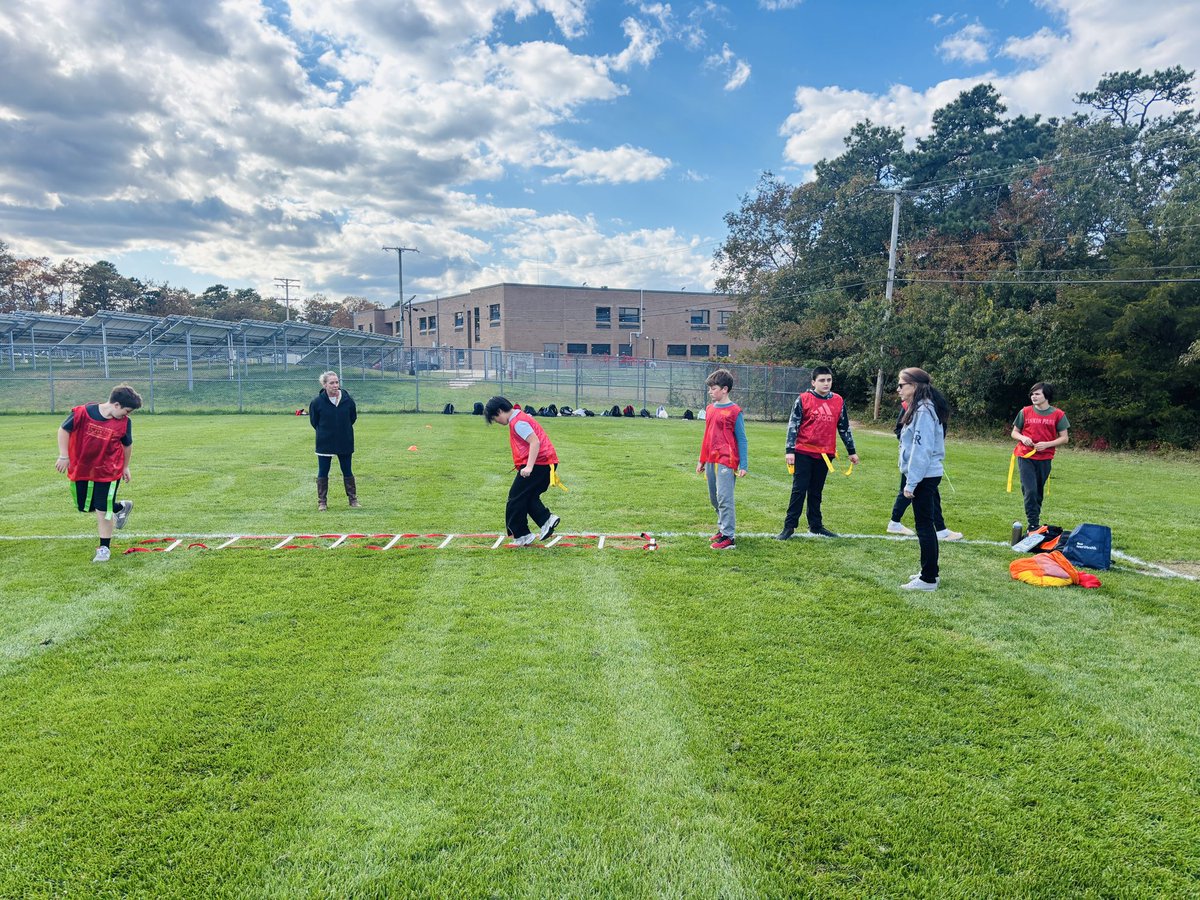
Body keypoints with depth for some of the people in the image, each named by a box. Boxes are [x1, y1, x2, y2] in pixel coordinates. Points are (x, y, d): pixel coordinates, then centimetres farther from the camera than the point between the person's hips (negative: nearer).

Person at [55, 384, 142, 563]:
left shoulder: (124, 422, -11)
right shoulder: (84, 412, -18)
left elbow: (127, 445, 5)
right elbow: (64, 430, -6)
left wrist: (125, 467, 12)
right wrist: (63, 456, -8)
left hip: (108, 472, -2)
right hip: (81, 469, 2)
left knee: (102, 510, -1)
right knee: (85, 506, 16)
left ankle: (104, 548, 11)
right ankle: (120, 507, 40)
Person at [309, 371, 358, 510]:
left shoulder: (348, 399, -7)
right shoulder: (317, 402, -11)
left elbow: (353, 417, 9)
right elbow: (313, 421, 3)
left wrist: (344, 430, 9)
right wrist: (324, 432, 5)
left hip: (345, 442, 1)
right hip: (324, 443, -1)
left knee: (347, 471, 9)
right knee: (323, 472, 6)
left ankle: (353, 499, 19)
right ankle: (322, 501, 16)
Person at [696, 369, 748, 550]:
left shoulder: (734, 411, -8)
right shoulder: (710, 409, 11)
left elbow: (741, 440, -7)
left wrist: (743, 465, -11)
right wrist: (702, 460, 21)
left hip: (726, 461, -7)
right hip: (711, 460, 7)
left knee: (724, 499, -10)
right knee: (714, 499, 14)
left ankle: (728, 538, -7)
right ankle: (723, 528, 29)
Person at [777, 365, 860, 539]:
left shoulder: (838, 401, 5)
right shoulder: (803, 399, -6)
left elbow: (844, 427, 13)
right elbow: (792, 425, -7)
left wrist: (851, 451, 16)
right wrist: (789, 450, -12)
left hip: (825, 454, 3)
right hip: (804, 452, -3)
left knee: (816, 492, 13)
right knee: (799, 490, -1)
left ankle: (816, 525, 23)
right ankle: (789, 526, 5)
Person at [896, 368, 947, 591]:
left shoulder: (923, 411, -18)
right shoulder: (919, 409, 13)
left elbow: (922, 449, -21)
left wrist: (911, 482, -19)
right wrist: (911, 478, 16)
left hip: (923, 477, -10)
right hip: (927, 475, 10)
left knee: (924, 526, -4)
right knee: (926, 524, 16)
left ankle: (928, 579, 3)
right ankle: (931, 571, 27)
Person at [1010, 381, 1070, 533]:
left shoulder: (1058, 415, 0)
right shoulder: (1025, 412, 2)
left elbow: (1064, 438, 2)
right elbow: (1014, 433, 10)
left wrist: (1047, 444, -13)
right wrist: (1023, 438, -12)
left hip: (1045, 459, 1)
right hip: (1025, 457, -1)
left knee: (1039, 492, 11)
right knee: (1030, 491, -11)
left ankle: (1036, 519, 25)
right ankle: (1033, 525, -7)